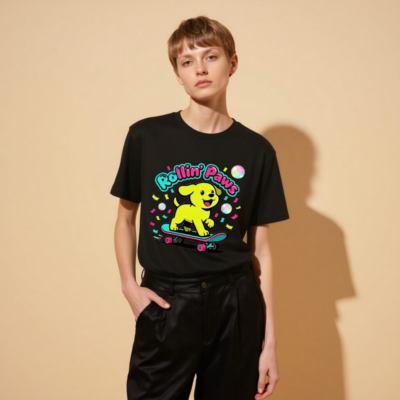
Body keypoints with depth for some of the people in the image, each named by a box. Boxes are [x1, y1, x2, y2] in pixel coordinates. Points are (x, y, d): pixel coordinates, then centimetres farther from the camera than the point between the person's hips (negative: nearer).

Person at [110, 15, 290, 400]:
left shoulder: (257, 150, 1)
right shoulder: (145, 136, -2)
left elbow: (261, 249, 3)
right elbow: (126, 217, 10)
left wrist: (270, 342, 3)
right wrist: (129, 286, -3)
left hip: (235, 307, 1)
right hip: (165, 302, -1)